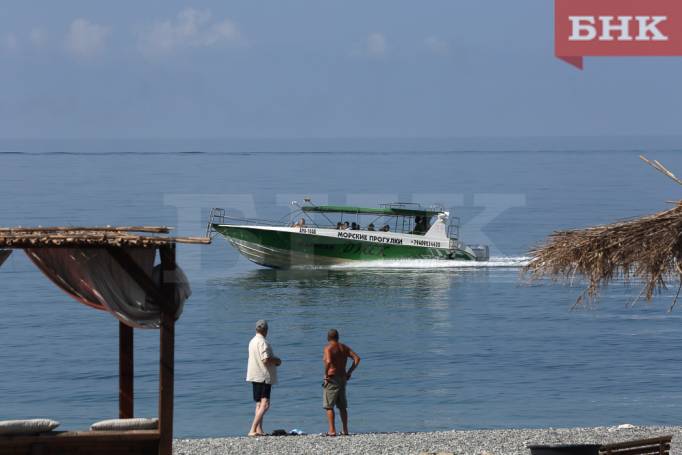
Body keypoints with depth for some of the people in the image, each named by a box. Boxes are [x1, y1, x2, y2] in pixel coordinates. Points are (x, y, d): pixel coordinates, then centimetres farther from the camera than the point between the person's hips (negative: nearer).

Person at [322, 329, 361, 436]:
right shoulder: (344, 347, 9)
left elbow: (328, 361, -28)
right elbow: (357, 358, 3)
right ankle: (345, 430, 15)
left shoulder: (328, 348, -11)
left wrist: (326, 374, -15)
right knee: (342, 406, 14)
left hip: (332, 378, -7)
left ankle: (332, 430, -8)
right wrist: (349, 372, 7)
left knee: (329, 406, -2)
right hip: (343, 378, 7)